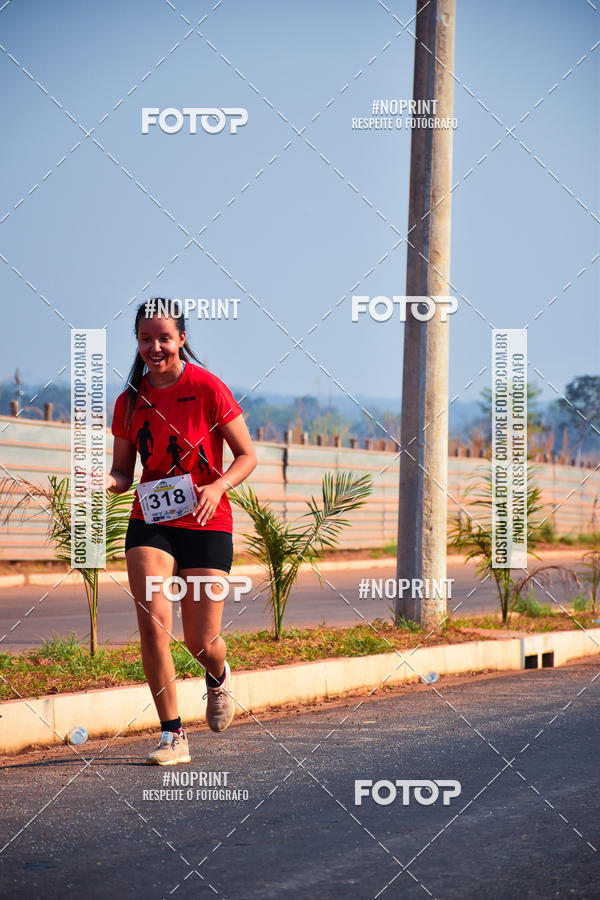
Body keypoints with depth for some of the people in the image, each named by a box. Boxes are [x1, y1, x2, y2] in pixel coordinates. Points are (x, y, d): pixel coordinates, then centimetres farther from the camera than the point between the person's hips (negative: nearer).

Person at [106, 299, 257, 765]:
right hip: (150, 523, 2)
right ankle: (173, 736, -6)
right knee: (152, 623, -16)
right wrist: (107, 481, -14)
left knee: (201, 642, 0)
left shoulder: (208, 388, -7)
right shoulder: (130, 401, 4)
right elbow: (123, 472, 9)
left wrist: (218, 487, -20)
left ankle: (219, 676, 39)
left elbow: (247, 455, -2)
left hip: (206, 524, -2)